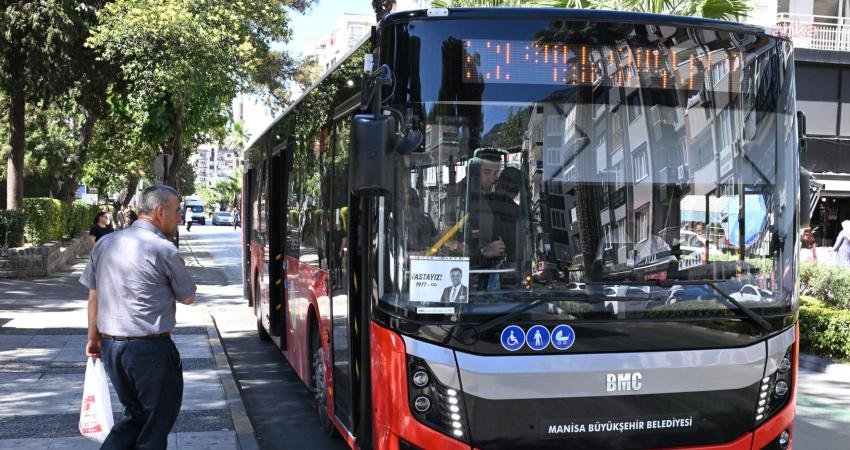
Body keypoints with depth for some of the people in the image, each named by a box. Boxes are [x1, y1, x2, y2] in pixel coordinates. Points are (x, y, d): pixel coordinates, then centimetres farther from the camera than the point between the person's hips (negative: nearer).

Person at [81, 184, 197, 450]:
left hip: (109, 347, 7)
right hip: (149, 349, -6)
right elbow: (188, 298, -1)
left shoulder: (105, 243, 6)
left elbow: (93, 296, 12)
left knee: (134, 414, 22)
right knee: (157, 422, 10)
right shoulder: (164, 250, -13)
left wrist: (93, 338, 21)